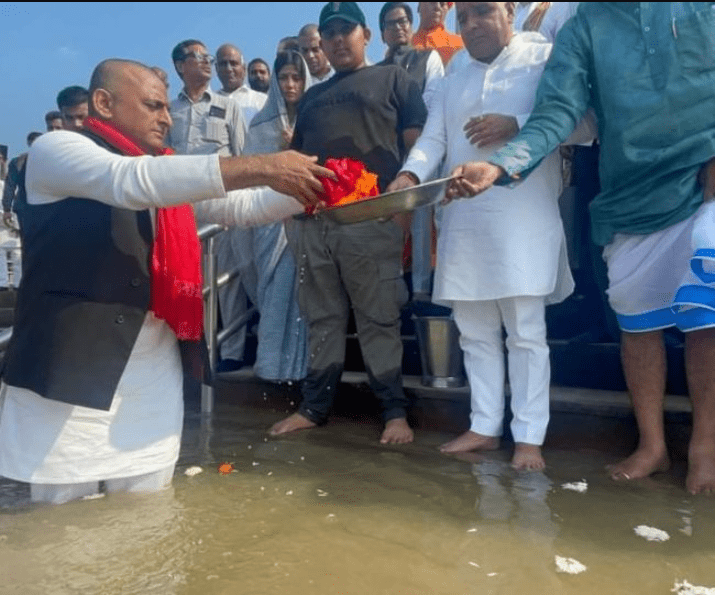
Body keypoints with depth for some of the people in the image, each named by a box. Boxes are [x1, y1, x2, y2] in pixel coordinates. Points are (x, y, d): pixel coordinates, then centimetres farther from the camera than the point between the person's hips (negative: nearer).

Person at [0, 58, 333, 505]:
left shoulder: (170, 176, 14)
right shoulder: (56, 150, -7)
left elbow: (242, 206, 12)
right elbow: (131, 180, -25)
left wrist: (310, 191, -6)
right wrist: (259, 166, -31)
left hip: (152, 372, 6)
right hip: (69, 370, -5)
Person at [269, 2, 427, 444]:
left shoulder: (393, 80, 11)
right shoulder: (312, 96, 25)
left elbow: (416, 145, 3)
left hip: (371, 219, -4)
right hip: (314, 221, 5)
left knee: (379, 319, -1)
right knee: (322, 319, 9)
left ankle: (395, 410, 8)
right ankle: (315, 406, 19)